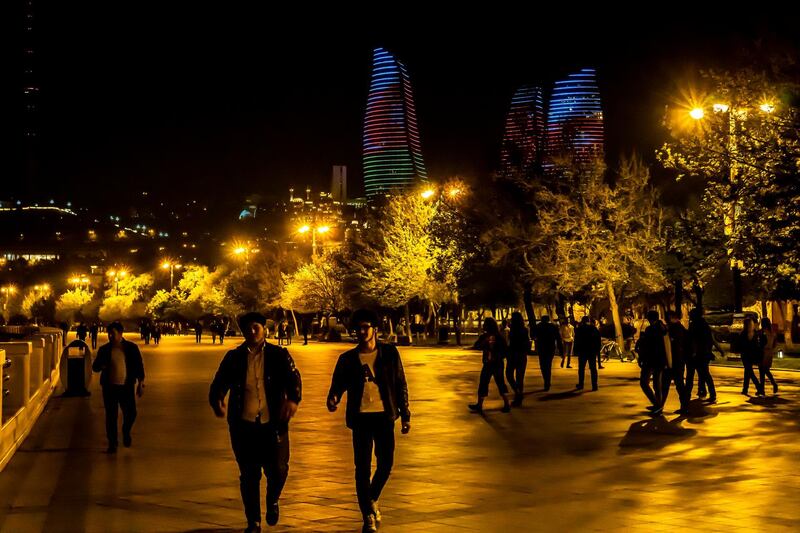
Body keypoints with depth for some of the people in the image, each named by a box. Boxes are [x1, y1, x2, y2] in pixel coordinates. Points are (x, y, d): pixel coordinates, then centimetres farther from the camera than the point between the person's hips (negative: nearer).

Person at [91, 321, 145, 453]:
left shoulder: (131, 348, 0)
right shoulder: (104, 349, 4)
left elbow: (139, 366, 5)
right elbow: (95, 367, 10)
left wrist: (141, 384, 1)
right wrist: (101, 366, -14)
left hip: (126, 387, -1)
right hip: (109, 387, 1)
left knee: (130, 413, -4)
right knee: (111, 416, 2)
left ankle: (126, 432, 27)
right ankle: (112, 443, 12)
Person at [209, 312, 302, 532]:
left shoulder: (278, 354, 3)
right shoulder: (233, 357, 5)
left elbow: (293, 378, -8)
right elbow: (219, 383, -2)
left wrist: (293, 399, -29)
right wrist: (217, 402, -24)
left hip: (273, 424, -1)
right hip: (243, 425, 1)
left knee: (278, 471, -2)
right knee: (248, 475, 6)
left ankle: (272, 501, 32)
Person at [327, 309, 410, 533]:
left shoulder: (389, 353, 1)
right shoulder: (347, 359, 2)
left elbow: (401, 384, 5)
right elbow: (338, 384, 3)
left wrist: (405, 415, 3)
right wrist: (333, 398, -21)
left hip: (384, 416, 0)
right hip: (361, 417, 0)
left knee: (385, 464, 4)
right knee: (363, 468, 0)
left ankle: (372, 499, 34)